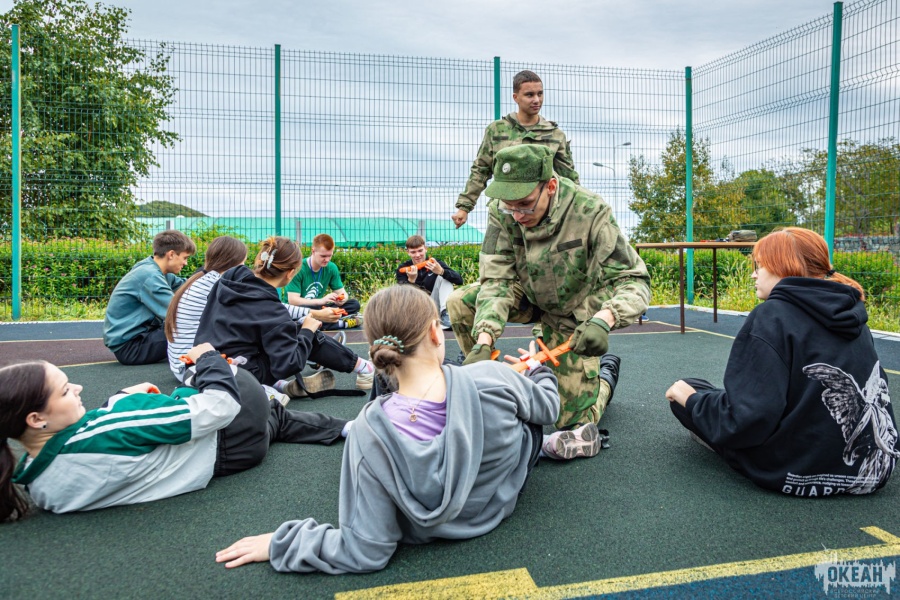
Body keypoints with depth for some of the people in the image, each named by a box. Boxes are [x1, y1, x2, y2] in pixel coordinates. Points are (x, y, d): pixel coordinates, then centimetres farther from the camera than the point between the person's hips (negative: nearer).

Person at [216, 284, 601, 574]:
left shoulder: (371, 434, -37)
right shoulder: (492, 379, -36)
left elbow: (366, 552, -28)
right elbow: (547, 408, -10)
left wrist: (280, 544, -17)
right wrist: (538, 371, 12)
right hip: (503, 498, 0)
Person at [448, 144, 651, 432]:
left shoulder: (590, 212, -30)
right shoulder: (501, 212, -21)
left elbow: (633, 280, -28)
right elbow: (497, 280, -23)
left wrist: (603, 320, -51)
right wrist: (483, 342, -40)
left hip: (574, 315, -3)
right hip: (530, 296, 4)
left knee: (574, 420, -5)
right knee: (459, 303, -20)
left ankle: (606, 371, 29)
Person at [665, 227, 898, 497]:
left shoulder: (772, 316, -18)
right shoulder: (851, 314, 4)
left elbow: (747, 418, -25)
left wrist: (691, 399, -8)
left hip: (798, 473, -7)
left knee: (686, 392, 4)